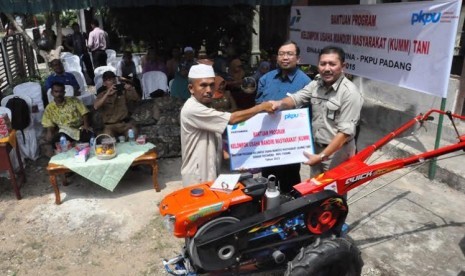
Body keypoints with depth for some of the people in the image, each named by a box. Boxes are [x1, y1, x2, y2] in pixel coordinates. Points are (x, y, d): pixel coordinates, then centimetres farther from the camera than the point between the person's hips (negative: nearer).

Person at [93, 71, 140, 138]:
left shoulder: (122, 90, 9)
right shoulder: (102, 94, 7)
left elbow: (137, 99, 2)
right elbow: (96, 107, -12)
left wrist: (131, 89, -16)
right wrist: (107, 94, -21)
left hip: (125, 123, 1)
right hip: (109, 125, -1)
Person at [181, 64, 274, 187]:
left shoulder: (203, 108, 11)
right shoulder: (192, 109, -22)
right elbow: (232, 119, -25)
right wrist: (261, 107, -18)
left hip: (209, 173, 9)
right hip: (198, 178, -9)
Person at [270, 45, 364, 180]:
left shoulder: (349, 92, -20)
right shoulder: (316, 83, 2)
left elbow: (345, 131, -22)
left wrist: (322, 156, -25)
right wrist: (280, 103, -27)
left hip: (337, 152, -6)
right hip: (316, 147, 6)